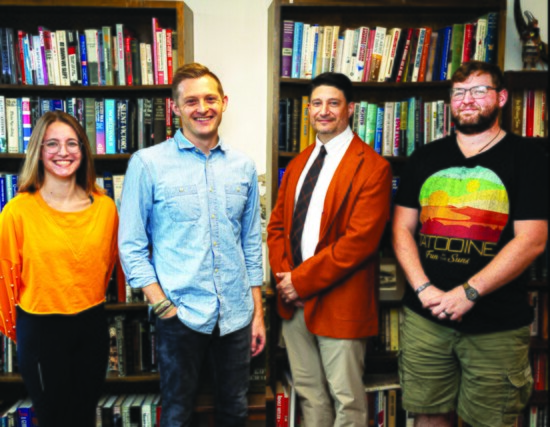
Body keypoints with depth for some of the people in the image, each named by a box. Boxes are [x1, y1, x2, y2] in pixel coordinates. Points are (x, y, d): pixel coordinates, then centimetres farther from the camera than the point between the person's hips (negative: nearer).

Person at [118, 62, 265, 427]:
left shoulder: (243, 167, 5)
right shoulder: (148, 163, -6)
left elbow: (252, 245, 10)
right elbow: (131, 246, -4)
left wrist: (258, 313, 9)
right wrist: (162, 306, -11)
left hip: (237, 315, 3)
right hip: (181, 315, -3)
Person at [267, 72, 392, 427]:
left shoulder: (372, 167, -11)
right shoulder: (298, 164, 13)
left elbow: (359, 240, -19)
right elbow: (277, 224, 13)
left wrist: (302, 280, -16)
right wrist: (283, 275, -4)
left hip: (339, 304, -6)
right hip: (294, 302, 7)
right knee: (309, 394, 19)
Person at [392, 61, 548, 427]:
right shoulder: (426, 158, 9)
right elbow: (402, 227, 7)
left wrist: (468, 293, -16)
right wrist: (423, 288, -7)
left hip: (496, 326, -2)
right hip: (425, 315, 3)